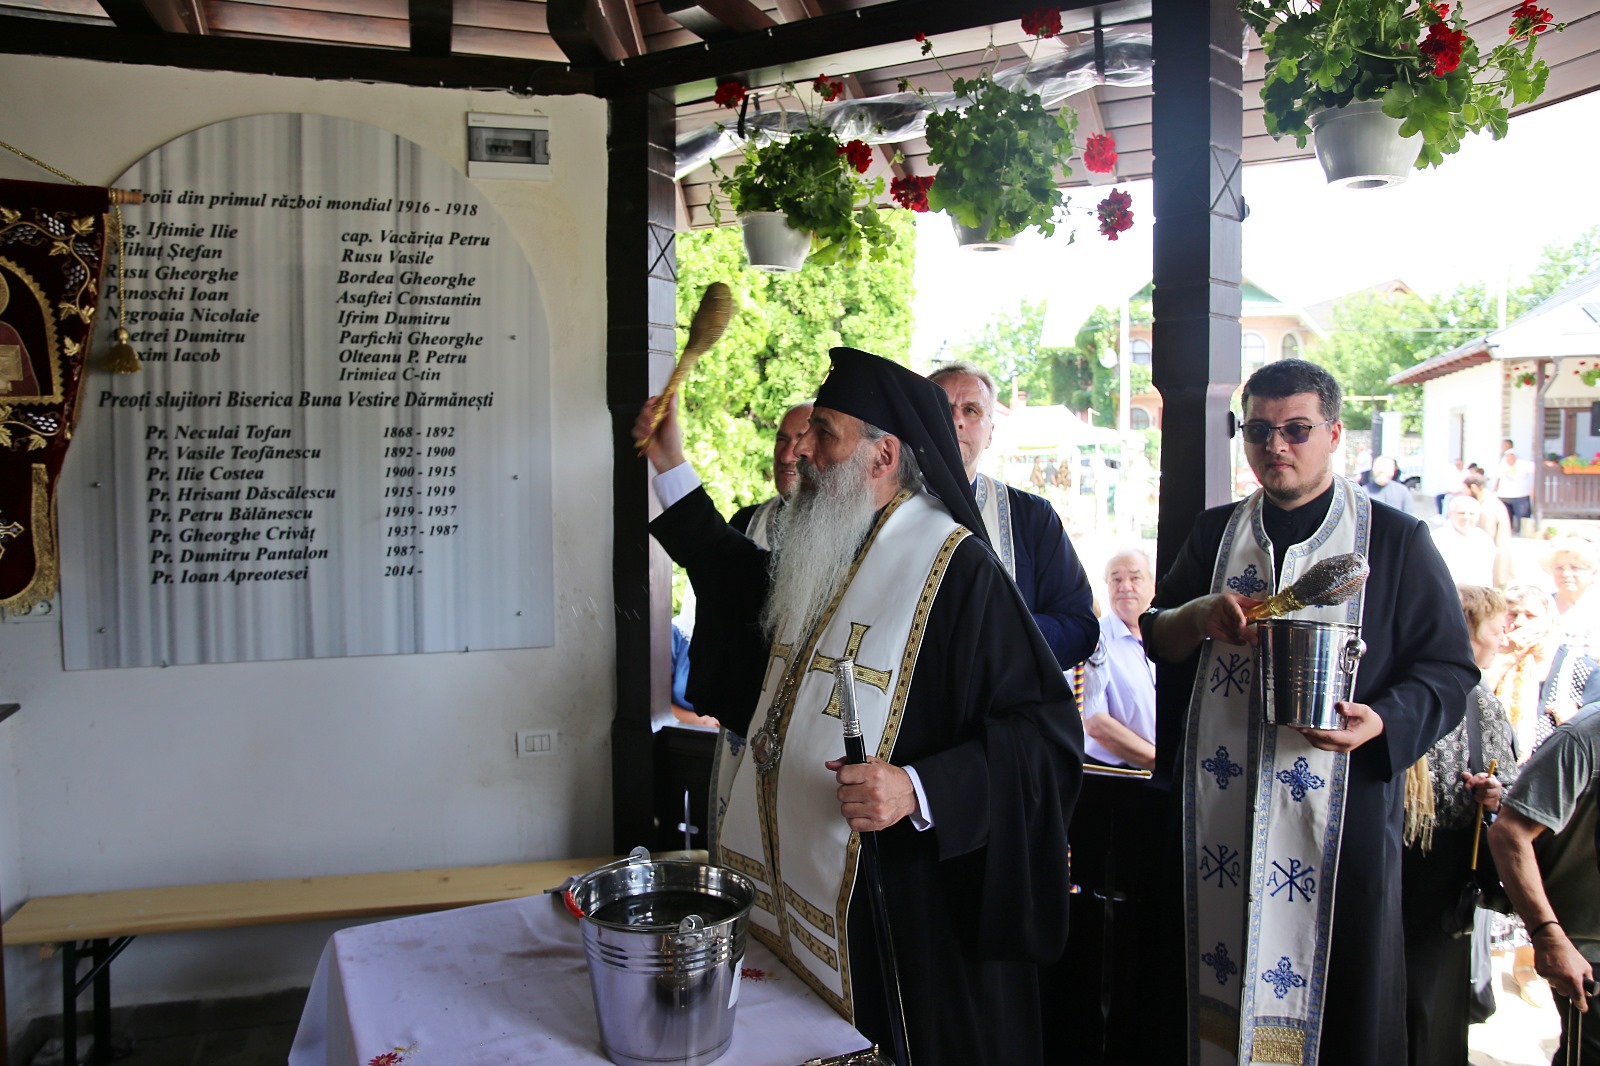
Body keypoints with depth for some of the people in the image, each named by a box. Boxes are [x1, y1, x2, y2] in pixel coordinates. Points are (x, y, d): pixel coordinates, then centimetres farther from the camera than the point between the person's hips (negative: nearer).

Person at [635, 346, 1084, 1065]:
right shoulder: (820, 550, 8)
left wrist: (920, 789, -30)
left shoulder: (956, 568, -17)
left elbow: (1044, 727, -19)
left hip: (904, 898, -7)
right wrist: (671, 466, 25)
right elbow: (745, 584, 30)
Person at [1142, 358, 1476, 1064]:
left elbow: (1449, 667, 0)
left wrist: (1385, 721, -19)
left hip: (1340, 809, -3)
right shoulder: (1216, 534, 13)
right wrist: (1202, 615, -10)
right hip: (1220, 810, 3)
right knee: (1220, 977, 8)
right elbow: (1154, 636, 12)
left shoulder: (1395, 541, 2)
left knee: (1339, 993, 2)